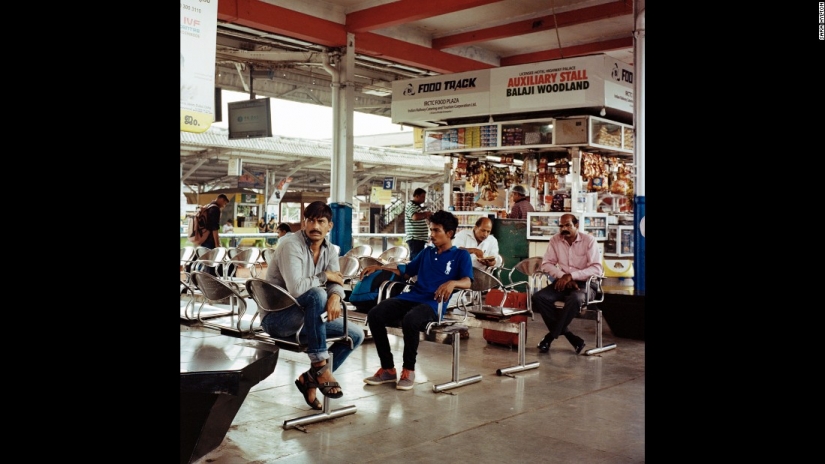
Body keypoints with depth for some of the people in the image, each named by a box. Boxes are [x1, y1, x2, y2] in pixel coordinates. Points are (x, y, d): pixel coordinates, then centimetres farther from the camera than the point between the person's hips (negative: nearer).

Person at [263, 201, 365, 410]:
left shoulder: (329, 251, 6)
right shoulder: (291, 245, -18)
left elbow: (336, 283, -6)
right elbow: (296, 288, -31)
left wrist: (335, 296, -30)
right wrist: (325, 276, -17)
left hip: (307, 317, 8)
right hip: (277, 317, -8)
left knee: (356, 334, -3)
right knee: (317, 294, -35)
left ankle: (310, 379, 5)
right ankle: (320, 363, -27)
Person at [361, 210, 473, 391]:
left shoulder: (461, 255, 9)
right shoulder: (427, 252, 26)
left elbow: (467, 282, -6)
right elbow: (406, 272, 31)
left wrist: (452, 283, -29)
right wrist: (379, 267, 21)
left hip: (434, 304, -6)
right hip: (411, 297, 6)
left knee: (410, 320, -39)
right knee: (375, 314, -20)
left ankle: (409, 370, -17)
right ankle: (387, 369, -11)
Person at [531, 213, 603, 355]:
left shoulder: (589, 240, -7)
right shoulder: (555, 240, 3)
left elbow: (597, 268, -15)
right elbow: (546, 264, 3)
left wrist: (571, 275, -23)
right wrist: (562, 277, -15)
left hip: (583, 284, -4)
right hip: (562, 282, 4)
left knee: (575, 299, -38)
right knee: (538, 297, -22)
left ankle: (551, 336, -19)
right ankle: (571, 338, -20)